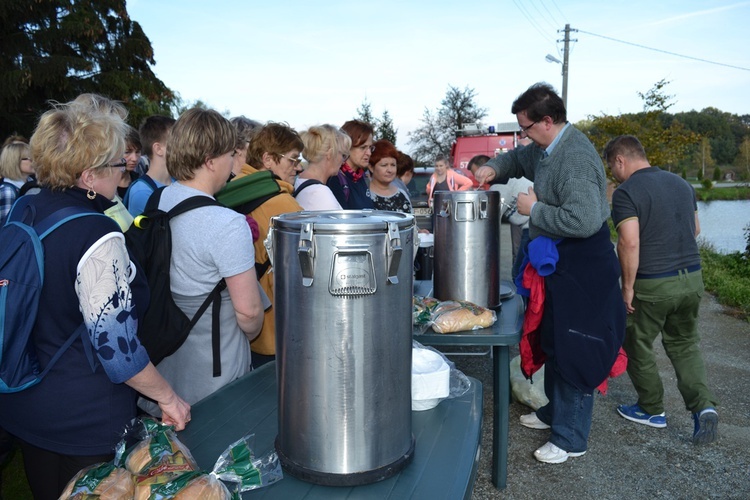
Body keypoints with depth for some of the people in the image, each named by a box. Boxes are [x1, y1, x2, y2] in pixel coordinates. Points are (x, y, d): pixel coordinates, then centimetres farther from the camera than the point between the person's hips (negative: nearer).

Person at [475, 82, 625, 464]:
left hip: (581, 269, -10)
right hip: (557, 262, 11)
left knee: (573, 351, 1)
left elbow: (584, 220, -35)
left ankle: (571, 438, 16)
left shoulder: (575, 159, -26)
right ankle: (555, 411, 41)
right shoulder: (546, 148, 6)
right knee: (553, 342, 22)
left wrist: (534, 209, -21)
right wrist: (494, 168, 6)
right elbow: (520, 158, 27)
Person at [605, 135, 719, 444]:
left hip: (652, 285, -7)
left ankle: (652, 410, 26)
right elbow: (695, 229, 18)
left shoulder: (626, 192, -14)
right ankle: (703, 405, 6)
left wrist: (627, 286, -14)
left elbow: (629, 243, -22)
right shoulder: (681, 183, 9)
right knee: (684, 344, 21)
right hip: (692, 278, 7)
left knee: (638, 347, 13)